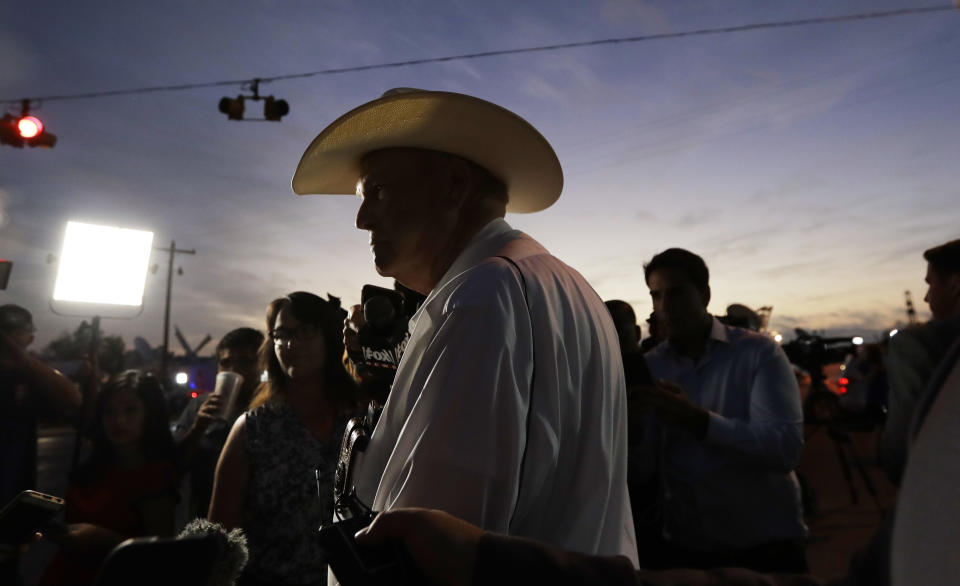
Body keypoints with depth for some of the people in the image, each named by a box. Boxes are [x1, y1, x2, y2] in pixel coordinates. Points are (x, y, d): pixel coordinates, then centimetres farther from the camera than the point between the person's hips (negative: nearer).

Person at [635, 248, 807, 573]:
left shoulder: (758, 352, -8)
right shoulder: (648, 367, 0)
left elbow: (785, 447, -19)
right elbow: (643, 460, -2)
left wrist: (698, 420, -30)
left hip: (764, 544, -2)